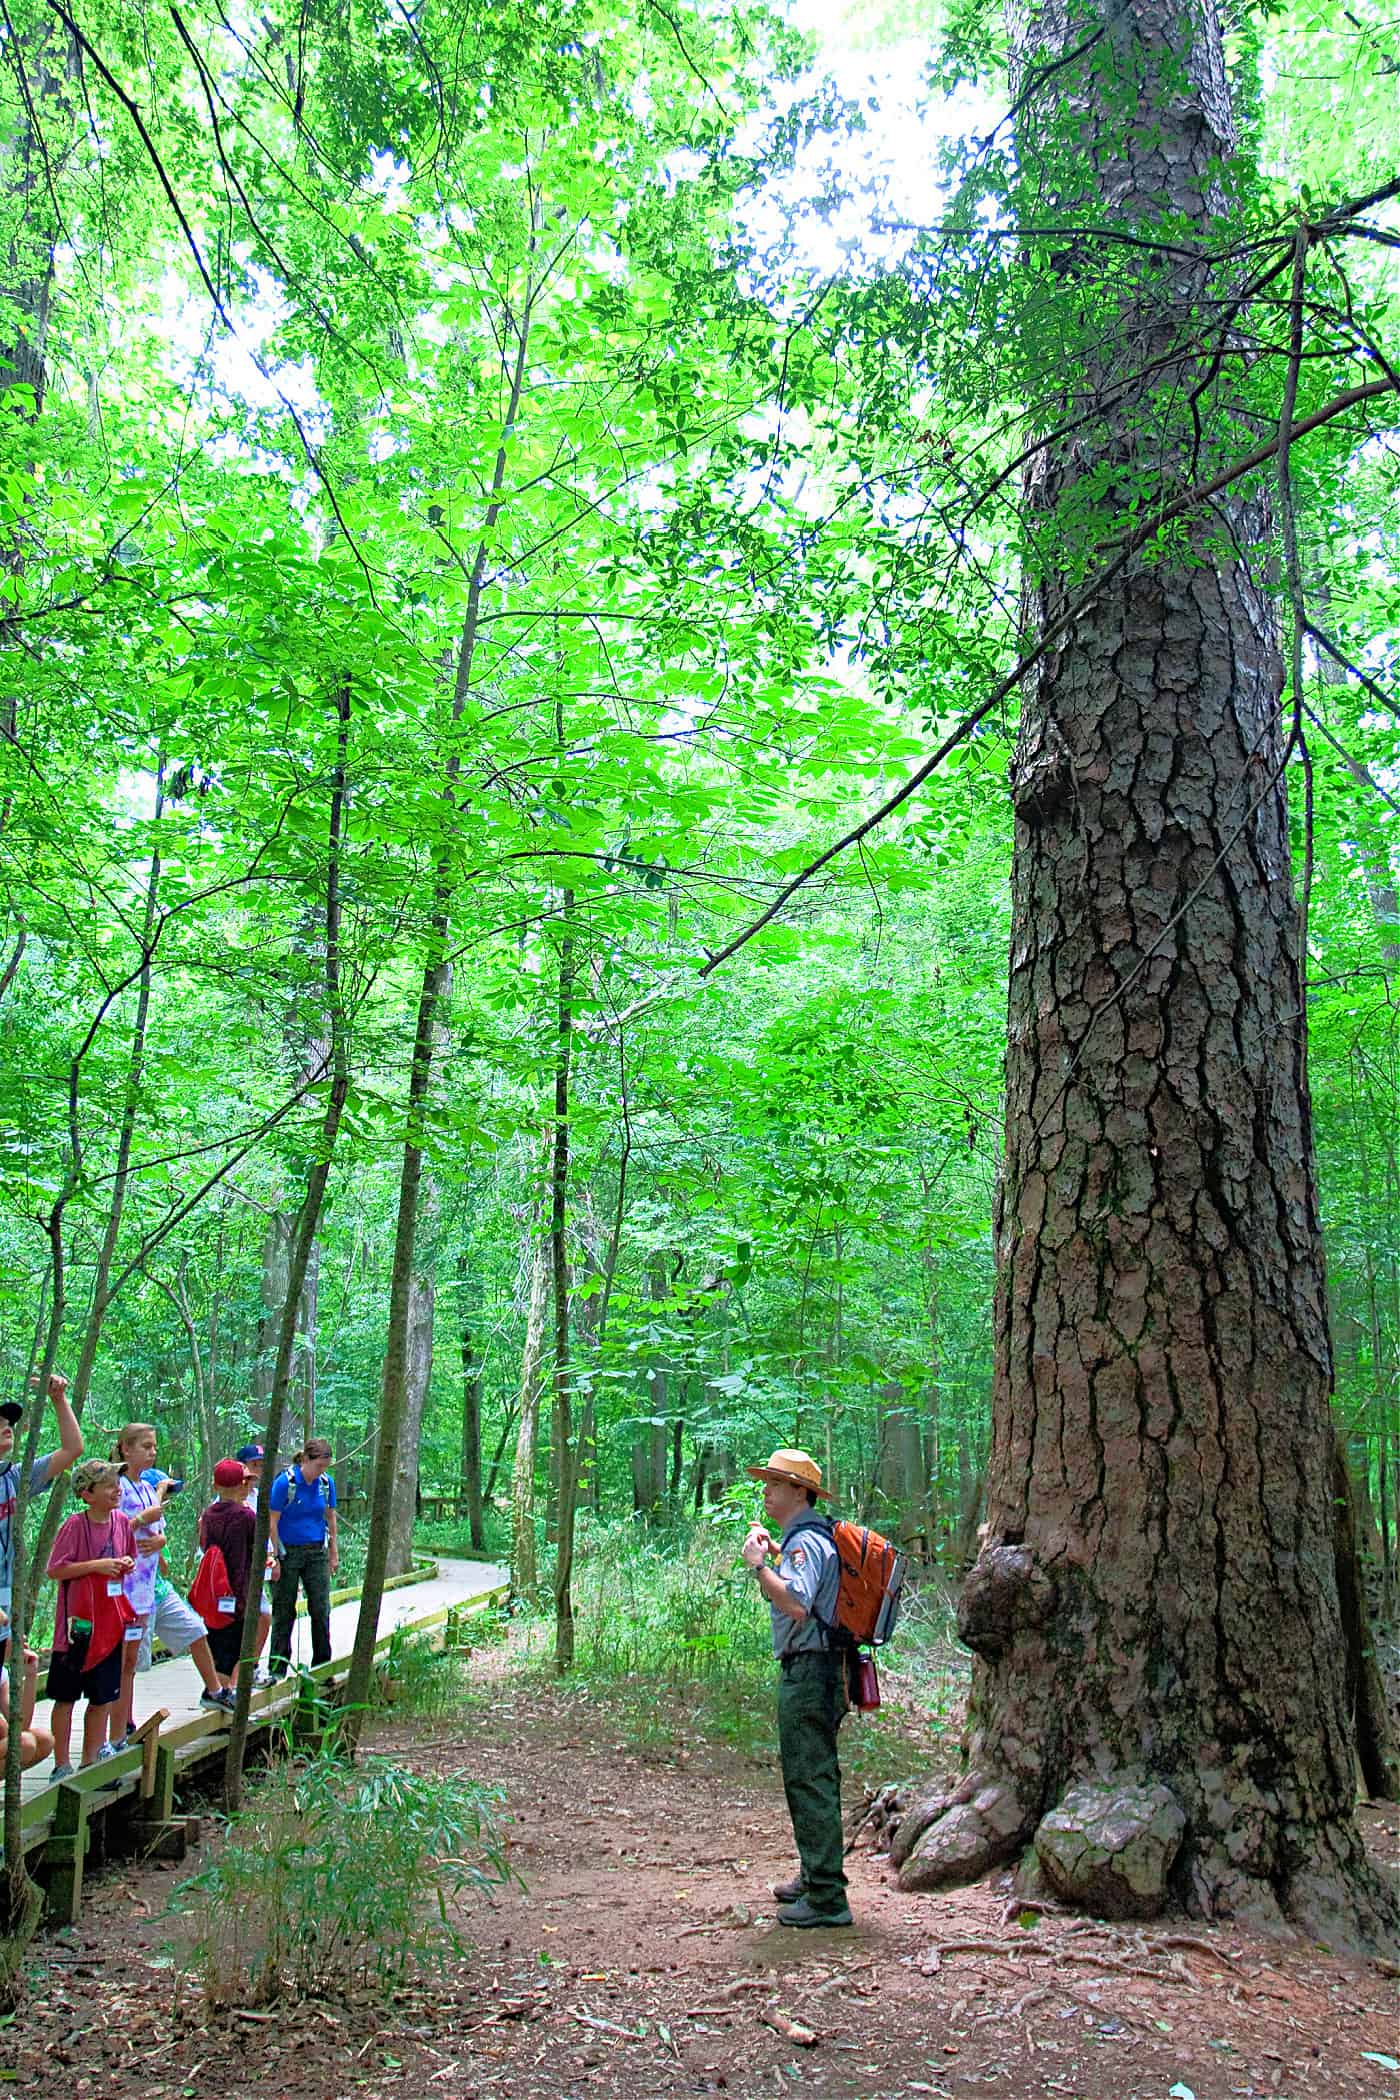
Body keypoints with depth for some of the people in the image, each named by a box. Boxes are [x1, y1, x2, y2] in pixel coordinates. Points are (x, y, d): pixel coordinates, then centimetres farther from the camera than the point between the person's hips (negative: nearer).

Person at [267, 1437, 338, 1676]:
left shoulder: (327, 1483, -1)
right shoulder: (285, 1482, -14)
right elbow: (272, 1523, -11)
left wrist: (334, 1554, 12)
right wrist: (275, 1558, -12)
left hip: (316, 1553, 4)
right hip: (289, 1552, -4)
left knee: (321, 1609, 3)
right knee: (284, 1612, 6)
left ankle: (322, 1665, 15)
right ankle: (277, 1670, 16)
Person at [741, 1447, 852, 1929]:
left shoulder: (805, 1541, -17)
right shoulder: (804, 1537, 15)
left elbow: (796, 1604, -32)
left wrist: (758, 1564, -25)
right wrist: (772, 1551, 24)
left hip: (810, 1672, -11)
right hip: (811, 1672, 11)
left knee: (809, 1781, -6)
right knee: (812, 1778, 20)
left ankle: (827, 1899, 0)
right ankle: (816, 1877, 32)